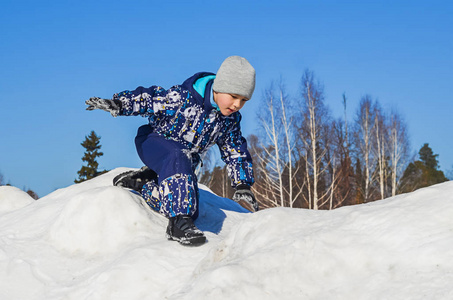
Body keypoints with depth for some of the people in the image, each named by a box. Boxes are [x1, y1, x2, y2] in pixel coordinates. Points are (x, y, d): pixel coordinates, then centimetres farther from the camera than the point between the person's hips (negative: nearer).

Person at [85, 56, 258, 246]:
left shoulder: (230, 120, -2)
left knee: (190, 212, -11)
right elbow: (149, 99, -20)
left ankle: (139, 182, 8)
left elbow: (236, 153, 9)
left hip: (185, 163, 7)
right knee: (178, 157, -43)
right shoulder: (183, 97, -22)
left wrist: (242, 185, 5)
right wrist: (117, 105, -34)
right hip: (155, 144, -7)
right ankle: (178, 222, -46)